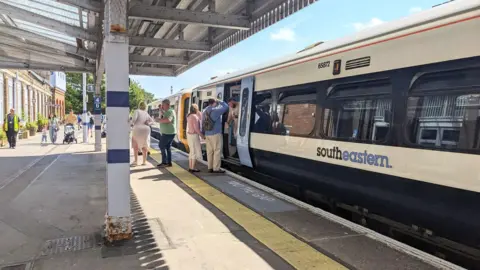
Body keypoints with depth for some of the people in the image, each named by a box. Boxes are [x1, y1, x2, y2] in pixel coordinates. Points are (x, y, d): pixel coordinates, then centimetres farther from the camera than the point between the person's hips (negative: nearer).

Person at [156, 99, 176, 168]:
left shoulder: (170, 111, -17)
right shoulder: (167, 111, 16)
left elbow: (168, 120, -37)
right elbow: (164, 116, 38)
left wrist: (160, 120, -23)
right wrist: (161, 109, 26)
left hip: (168, 133, -10)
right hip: (167, 133, 10)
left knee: (161, 146, -3)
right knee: (168, 148, 13)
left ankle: (164, 162, 1)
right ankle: (169, 163, 17)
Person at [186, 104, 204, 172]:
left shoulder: (189, 116, 10)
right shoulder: (194, 116, -17)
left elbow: (200, 120, 15)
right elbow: (196, 128, -20)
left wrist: (199, 113, 10)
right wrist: (202, 135, -12)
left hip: (189, 134, 9)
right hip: (194, 135, -9)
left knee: (192, 151, 16)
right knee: (195, 152, -2)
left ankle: (190, 167, 19)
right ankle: (192, 168, 1)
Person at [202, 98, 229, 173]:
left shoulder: (204, 111, 11)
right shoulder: (215, 110, -11)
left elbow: (202, 124, 15)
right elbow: (226, 107, -4)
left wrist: (203, 134, 20)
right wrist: (220, 101, 9)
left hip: (207, 134, 7)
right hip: (215, 134, -7)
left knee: (209, 151, 9)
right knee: (217, 151, -2)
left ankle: (210, 167, 12)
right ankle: (216, 168, -3)